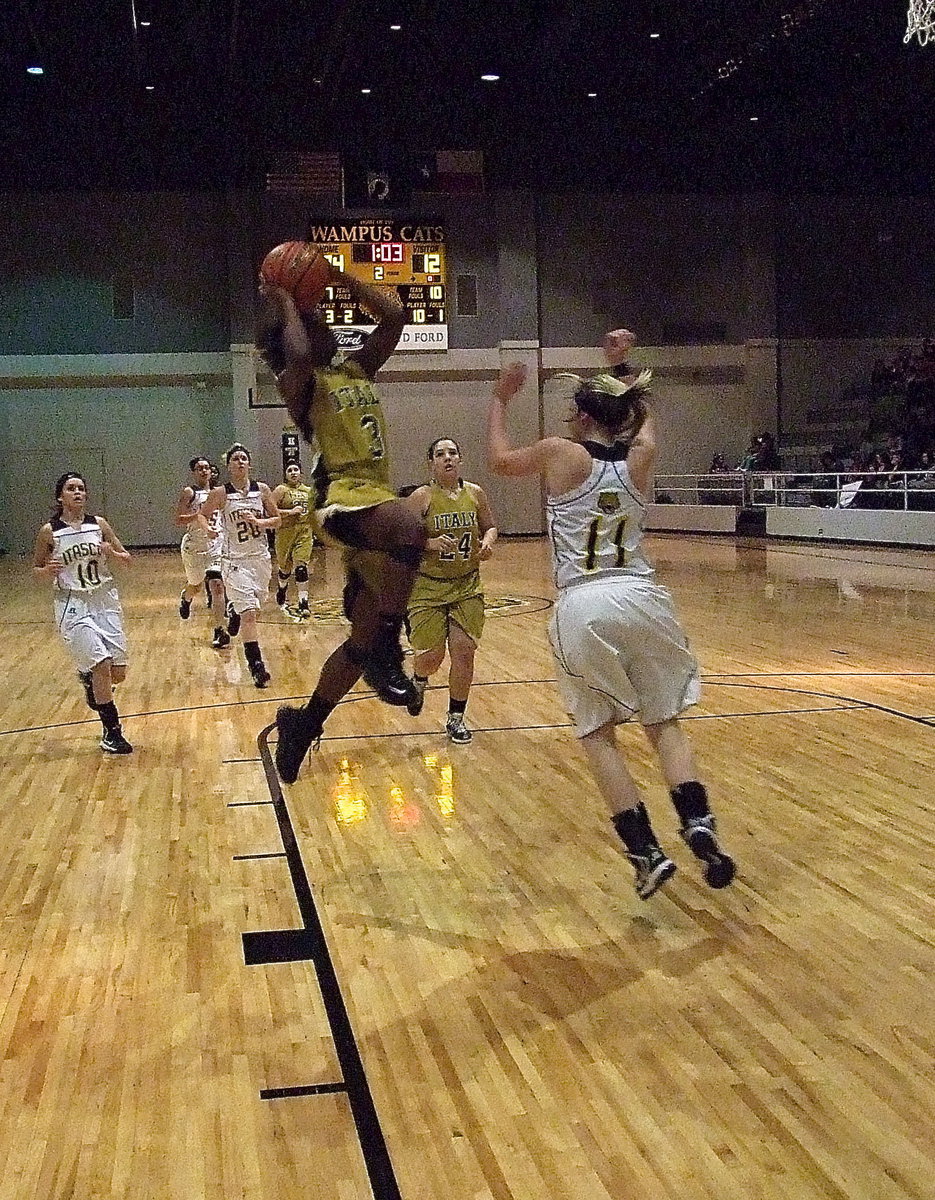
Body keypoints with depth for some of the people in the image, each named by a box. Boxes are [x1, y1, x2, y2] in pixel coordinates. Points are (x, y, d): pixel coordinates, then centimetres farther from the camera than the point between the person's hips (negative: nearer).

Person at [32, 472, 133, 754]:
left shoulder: (99, 524, 1)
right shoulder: (50, 532, -5)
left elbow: (126, 558, 8)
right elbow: (36, 569, 5)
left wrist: (112, 553, -13)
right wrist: (47, 571, -17)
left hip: (105, 600, 3)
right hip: (73, 605, -3)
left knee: (118, 672, 4)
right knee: (101, 663, -15)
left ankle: (89, 679, 40)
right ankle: (111, 732, -1)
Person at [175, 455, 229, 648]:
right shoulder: (189, 492, -7)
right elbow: (178, 520, -15)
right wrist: (200, 514, -25)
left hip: (216, 544, 2)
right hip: (194, 545, -2)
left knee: (216, 585, -12)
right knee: (195, 585, 16)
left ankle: (219, 630, -10)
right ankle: (185, 598, 54)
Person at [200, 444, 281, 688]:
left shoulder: (262, 490, 1)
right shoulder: (220, 493, -6)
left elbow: (277, 520, 5)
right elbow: (202, 514, 8)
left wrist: (257, 521, -12)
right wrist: (207, 528, -12)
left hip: (261, 557, 4)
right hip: (235, 559, -4)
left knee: (254, 606, 18)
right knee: (249, 613, -12)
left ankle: (234, 610, 53)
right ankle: (256, 664, -7)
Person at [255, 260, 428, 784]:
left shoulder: (356, 371, 21)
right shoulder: (301, 383, 1)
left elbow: (395, 317, 20)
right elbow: (297, 355, -24)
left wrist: (341, 278, 18)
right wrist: (283, 303, -7)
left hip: (375, 496, 8)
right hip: (343, 495, -8)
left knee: (363, 638, 10)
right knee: (411, 528, -42)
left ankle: (303, 726, 24)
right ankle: (388, 648, -32)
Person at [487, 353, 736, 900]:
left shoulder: (561, 454, 0)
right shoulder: (641, 457, 8)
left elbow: (501, 459, 20)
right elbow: (642, 418, 34)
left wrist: (501, 400, 33)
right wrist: (624, 377, 46)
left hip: (583, 608, -3)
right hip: (642, 598, 3)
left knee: (598, 732, 10)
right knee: (665, 721, 14)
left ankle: (646, 850, 0)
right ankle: (699, 824, -7)